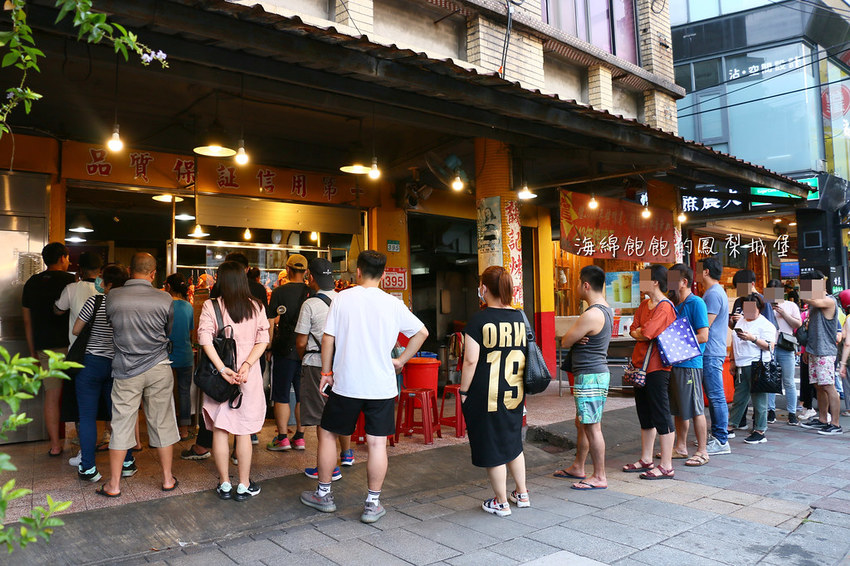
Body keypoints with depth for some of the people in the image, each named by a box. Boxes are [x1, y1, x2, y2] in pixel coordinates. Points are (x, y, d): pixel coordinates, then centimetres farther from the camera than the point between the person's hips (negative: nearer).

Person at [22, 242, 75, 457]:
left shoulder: (32, 283, 11)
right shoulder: (70, 280, -6)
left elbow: (27, 320, 14)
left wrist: (33, 351, 20)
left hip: (44, 347, 5)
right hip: (68, 344, -4)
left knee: (52, 394, 8)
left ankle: (55, 445, 13)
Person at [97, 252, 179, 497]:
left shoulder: (113, 297, -7)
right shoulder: (164, 299, -9)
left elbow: (111, 324, 10)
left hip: (125, 370, 0)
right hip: (158, 368, 0)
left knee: (121, 425, 9)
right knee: (162, 423, 9)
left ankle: (114, 484, 19)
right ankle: (167, 479, 20)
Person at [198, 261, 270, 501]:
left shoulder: (211, 306, -4)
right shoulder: (256, 306, 1)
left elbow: (205, 339, -16)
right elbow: (263, 340, -7)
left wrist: (222, 369, -18)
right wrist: (247, 365, -13)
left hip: (220, 376, -1)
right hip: (248, 375, 1)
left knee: (220, 431, 11)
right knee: (244, 432, 10)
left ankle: (224, 484, 20)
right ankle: (244, 485, 18)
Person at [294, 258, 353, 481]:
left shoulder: (310, 304, -12)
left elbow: (301, 342, -8)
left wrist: (304, 359, 11)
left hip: (317, 364, -5)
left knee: (322, 416, 2)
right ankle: (346, 454, 37)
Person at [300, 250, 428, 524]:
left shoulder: (342, 299, -4)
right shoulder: (393, 304, -2)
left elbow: (328, 338, -3)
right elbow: (422, 332, 3)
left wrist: (326, 372, 7)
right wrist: (401, 361, 11)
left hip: (346, 383, 0)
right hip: (382, 385, 1)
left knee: (327, 433, 17)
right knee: (377, 443, 7)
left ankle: (324, 494, 27)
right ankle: (373, 504, 14)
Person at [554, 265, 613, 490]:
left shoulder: (591, 315, -22)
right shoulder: (606, 310, 11)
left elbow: (565, 342, -13)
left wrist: (572, 339, 6)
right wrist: (577, 338, -6)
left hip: (590, 376, -10)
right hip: (598, 373, 10)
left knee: (592, 427, -2)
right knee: (582, 424, 19)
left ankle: (599, 477, 8)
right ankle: (578, 468, 31)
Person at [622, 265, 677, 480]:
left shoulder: (665, 307, -15)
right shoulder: (644, 304, 14)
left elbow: (645, 334, -21)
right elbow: (633, 331, 9)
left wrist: (639, 332, -1)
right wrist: (642, 332, -10)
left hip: (657, 367, -10)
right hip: (641, 365, 10)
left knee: (661, 416, -3)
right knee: (645, 416, 17)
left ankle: (666, 467, 5)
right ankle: (646, 460, 28)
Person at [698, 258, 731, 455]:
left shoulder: (714, 294, -15)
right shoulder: (715, 292, 19)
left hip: (711, 352, -11)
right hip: (710, 352, 11)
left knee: (716, 396, -6)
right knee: (713, 396, 15)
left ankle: (721, 442, -1)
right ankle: (716, 435, 22)